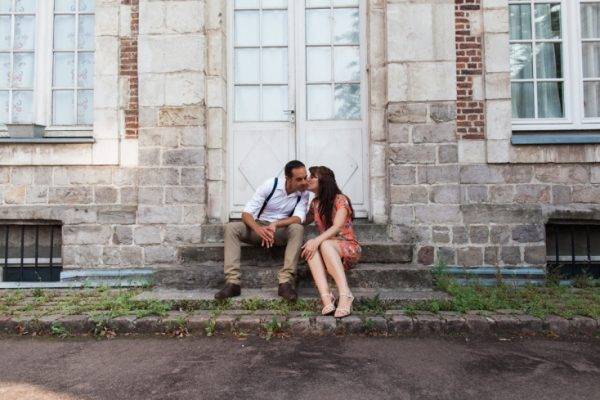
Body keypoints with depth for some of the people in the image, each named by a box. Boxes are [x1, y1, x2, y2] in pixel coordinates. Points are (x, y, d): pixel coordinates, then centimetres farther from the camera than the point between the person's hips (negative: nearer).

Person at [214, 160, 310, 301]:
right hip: (259, 227, 0)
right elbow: (246, 213, -18)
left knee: (297, 228, -32)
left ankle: (286, 282, -38)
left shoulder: (303, 193, -9)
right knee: (231, 227, -26)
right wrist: (258, 229, -38)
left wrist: (276, 224, -40)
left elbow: (299, 218, -23)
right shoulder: (271, 184, -14)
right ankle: (233, 282, -32)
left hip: (282, 230, 0)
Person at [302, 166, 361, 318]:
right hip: (328, 250, 5)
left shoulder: (340, 199, -4)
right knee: (310, 248, -30)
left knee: (324, 244, -37)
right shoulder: (315, 203, 16)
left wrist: (317, 240, -34)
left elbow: (337, 226, -18)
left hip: (349, 247, -4)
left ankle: (345, 294, -44)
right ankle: (326, 297, -46)